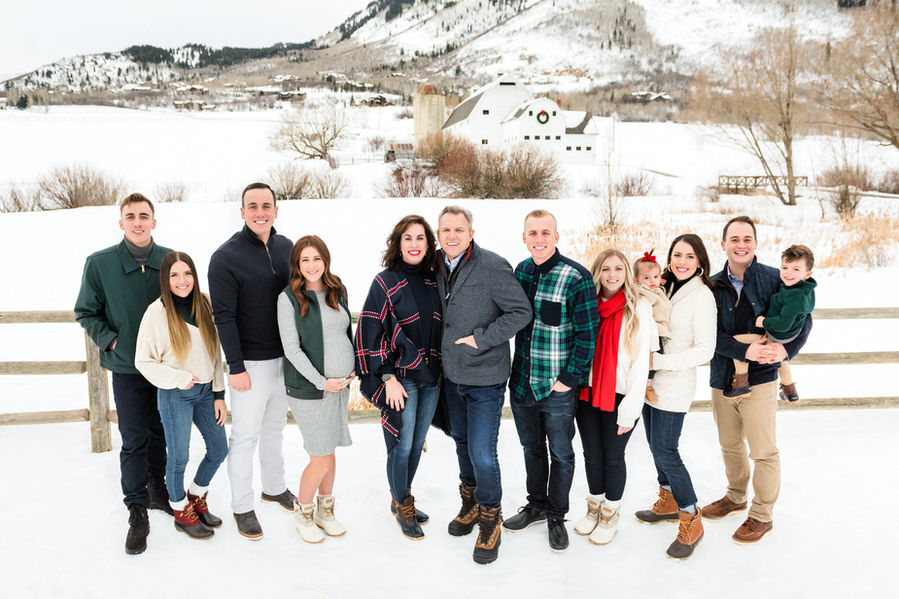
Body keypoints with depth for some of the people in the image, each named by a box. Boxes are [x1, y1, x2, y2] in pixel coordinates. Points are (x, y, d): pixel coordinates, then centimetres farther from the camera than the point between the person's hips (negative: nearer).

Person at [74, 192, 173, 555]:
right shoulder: (99, 263, -6)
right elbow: (86, 312, 2)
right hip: (128, 368, -2)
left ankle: (157, 488, 35)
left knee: (161, 433, 16)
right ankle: (137, 512, 12)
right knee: (134, 441, 1)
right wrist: (110, 341, -8)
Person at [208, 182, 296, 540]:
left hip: (285, 357, 6)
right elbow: (224, 316, -14)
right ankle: (242, 506, 18)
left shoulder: (286, 248, 4)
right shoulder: (226, 257, -13)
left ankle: (274, 487, 38)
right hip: (250, 362, -5)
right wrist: (236, 366, -16)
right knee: (246, 435, 3)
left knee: (275, 427, 20)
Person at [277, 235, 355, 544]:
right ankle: (303, 513, 22)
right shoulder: (289, 298, -9)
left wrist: (352, 370, 6)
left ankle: (325, 510, 32)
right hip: (308, 388, -5)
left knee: (329, 451, 13)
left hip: (341, 384, 5)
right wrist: (322, 382, -14)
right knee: (322, 458, -2)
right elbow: (292, 349, -12)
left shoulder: (338, 291, 7)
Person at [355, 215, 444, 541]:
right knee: (402, 445, 0)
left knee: (417, 444, 14)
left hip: (431, 377, 5)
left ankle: (401, 499, 33)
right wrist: (388, 378, -14)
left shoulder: (433, 282, 7)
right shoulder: (385, 282, -8)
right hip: (400, 377, -5)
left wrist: (440, 371, 11)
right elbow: (370, 333, -11)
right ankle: (403, 507, 20)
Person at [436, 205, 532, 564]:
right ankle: (470, 504, 41)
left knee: (482, 452, -6)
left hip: (485, 378, -6)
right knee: (461, 442, 21)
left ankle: (489, 518, 17)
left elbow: (522, 312, -17)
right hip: (452, 376, 7)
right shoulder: (438, 267, 3)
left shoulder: (493, 267, -16)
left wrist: (482, 339, -19)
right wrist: (441, 353, 6)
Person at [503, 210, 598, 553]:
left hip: (557, 387, -5)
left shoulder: (576, 278, -15)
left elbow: (587, 333, -14)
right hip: (521, 383, 5)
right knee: (531, 448, 20)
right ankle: (537, 505, 39)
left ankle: (557, 517, 28)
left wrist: (569, 378, -15)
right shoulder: (520, 271, 4)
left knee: (561, 454, 10)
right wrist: (516, 370, 12)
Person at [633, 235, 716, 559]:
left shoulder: (702, 296, -14)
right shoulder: (665, 287, 7)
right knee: (656, 445, 17)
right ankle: (668, 501, 36)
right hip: (652, 381, 7)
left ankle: (691, 520, 9)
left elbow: (704, 350, -17)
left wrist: (659, 362, -19)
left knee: (665, 451, -5)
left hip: (675, 385, -7)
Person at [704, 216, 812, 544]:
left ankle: (762, 515, 20)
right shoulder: (713, 285, 0)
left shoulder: (774, 279, -5)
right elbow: (711, 334, -7)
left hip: (760, 380, -3)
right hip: (722, 378, 3)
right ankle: (736, 496, 40)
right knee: (730, 445, 19)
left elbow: (803, 319, 1)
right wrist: (745, 350, -21)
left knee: (764, 451, 3)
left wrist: (787, 349, -15)